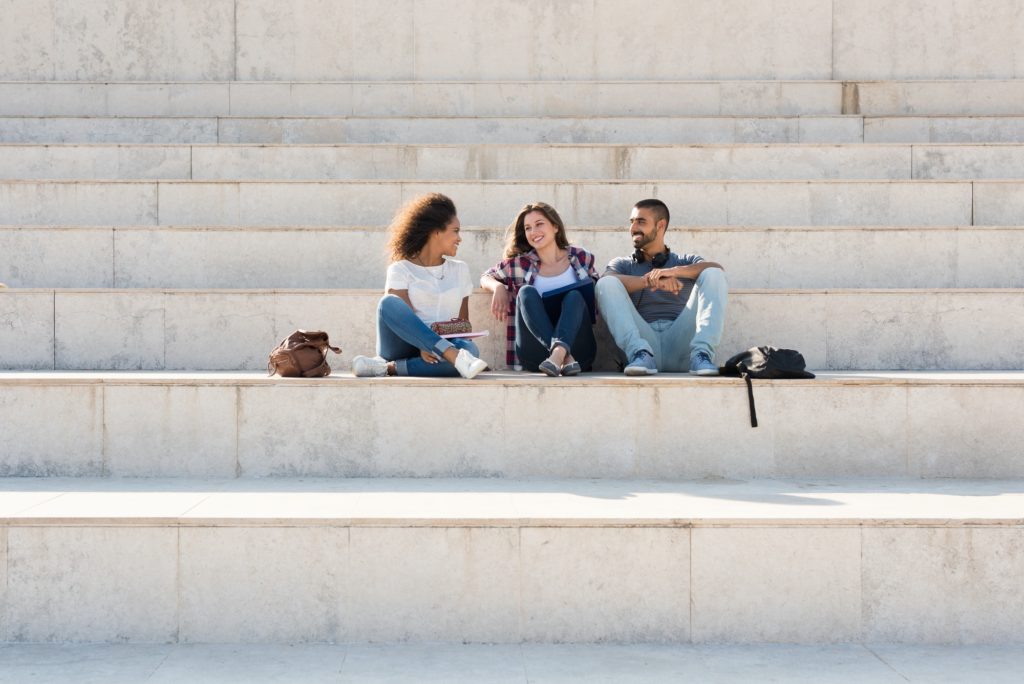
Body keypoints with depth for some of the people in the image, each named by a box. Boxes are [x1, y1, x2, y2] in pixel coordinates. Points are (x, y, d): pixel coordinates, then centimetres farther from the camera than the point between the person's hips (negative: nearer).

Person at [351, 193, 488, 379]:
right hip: (404, 347, -2)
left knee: (469, 349, -34)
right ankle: (456, 356, -45)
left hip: (441, 350, 2)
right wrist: (422, 346, -28)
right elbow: (405, 316, -8)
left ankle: (389, 367, -33)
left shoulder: (460, 270, 21)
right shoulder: (400, 269, 7)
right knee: (389, 302, -33)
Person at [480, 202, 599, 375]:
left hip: (576, 348, 0)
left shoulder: (581, 258, 11)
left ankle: (559, 353, -51)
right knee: (526, 292, -20)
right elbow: (487, 276, 23)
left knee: (574, 296, -22)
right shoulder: (520, 263, 11)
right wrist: (498, 287, -3)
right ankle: (564, 357, -43)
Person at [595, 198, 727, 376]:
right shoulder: (623, 265, 24)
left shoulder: (686, 262, 24)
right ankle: (640, 353, -36)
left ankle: (701, 354, -33)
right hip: (643, 338, 0)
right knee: (606, 284, -17)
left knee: (713, 275, -14)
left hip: (681, 343, 0)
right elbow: (605, 281, -3)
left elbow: (717, 268, 0)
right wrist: (649, 280, -21)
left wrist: (674, 271, -19)